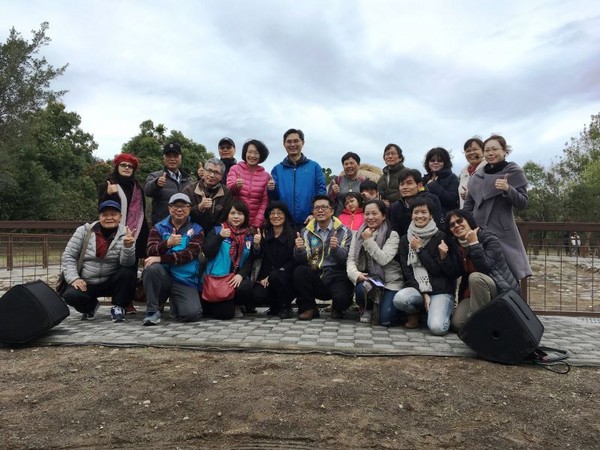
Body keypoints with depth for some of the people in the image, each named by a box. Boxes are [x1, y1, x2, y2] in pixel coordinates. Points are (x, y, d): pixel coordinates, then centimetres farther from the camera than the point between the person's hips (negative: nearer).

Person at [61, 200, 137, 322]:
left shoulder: (124, 234, -7)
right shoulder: (84, 231, -4)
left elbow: (127, 263, -20)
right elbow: (68, 256, 0)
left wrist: (128, 246, -40)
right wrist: (74, 278, -13)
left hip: (111, 282, -1)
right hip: (85, 283, 1)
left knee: (128, 273, -28)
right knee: (71, 295, -27)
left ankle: (118, 307, -3)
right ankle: (90, 306, 11)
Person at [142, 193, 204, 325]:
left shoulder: (197, 230, 4)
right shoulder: (158, 228, 8)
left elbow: (190, 254, -12)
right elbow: (151, 252, -8)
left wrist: (161, 258, -21)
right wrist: (167, 243, -29)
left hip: (185, 280, -1)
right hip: (162, 275, 1)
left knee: (192, 314, -21)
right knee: (152, 268, -33)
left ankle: (174, 303, 17)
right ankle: (153, 311, -13)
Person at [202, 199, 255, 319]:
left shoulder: (249, 236, 12)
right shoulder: (217, 230, 4)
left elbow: (250, 260, 6)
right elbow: (207, 254, -7)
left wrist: (241, 275, -12)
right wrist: (220, 237, -19)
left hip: (237, 278, 3)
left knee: (246, 287, -32)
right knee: (225, 313, -16)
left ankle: (236, 305, 3)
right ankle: (209, 305, 20)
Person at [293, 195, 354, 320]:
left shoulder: (344, 231, 3)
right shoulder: (306, 232, 10)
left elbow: (346, 259, -7)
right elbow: (301, 260, 0)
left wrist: (336, 248, -27)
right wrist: (299, 249, -22)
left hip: (336, 276, -2)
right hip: (314, 276, 2)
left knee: (342, 297, -30)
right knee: (299, 271, -27)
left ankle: (337, 309, 10)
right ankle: (309, 308, -4)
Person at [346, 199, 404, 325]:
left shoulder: (392, 235, -6)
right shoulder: (358, 234, 8)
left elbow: (383, 259, -18)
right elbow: (351, 259, 0)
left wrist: (368, 241, -18)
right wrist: (356, 274, -20)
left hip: (391, 281, -3)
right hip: (367, 277, 3)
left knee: (386, 320, -19)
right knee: (361, 289, -33)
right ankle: (366, 310, 3)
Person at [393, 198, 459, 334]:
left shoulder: (441, 237, -1)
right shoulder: (405, 240, 8)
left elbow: (436, 270, -7)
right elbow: (406, 272, 1)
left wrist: (420, 249, -10)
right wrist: (423, 293, -11)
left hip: (441, 290, -2)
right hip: (416, 288, 3)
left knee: (437, 327, -27)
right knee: (399, 299, -32)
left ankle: (441, 312, 10)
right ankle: (415, 313, 4)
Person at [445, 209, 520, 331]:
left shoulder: (489, 239, -15)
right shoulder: (456, 245, 4)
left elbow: (483, 269, -28)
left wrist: (474, 243, -30)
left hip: (502, 290, -6)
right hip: (473, 292, 6)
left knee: (475, 277, -36)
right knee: (457, 322, -15)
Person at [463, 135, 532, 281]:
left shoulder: (514, 172, 1)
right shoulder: (478, 175, 13)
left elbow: (523, 203, -4)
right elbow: (468, 203, 18)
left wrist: (507, 189, -21)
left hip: (501, 232, -4)